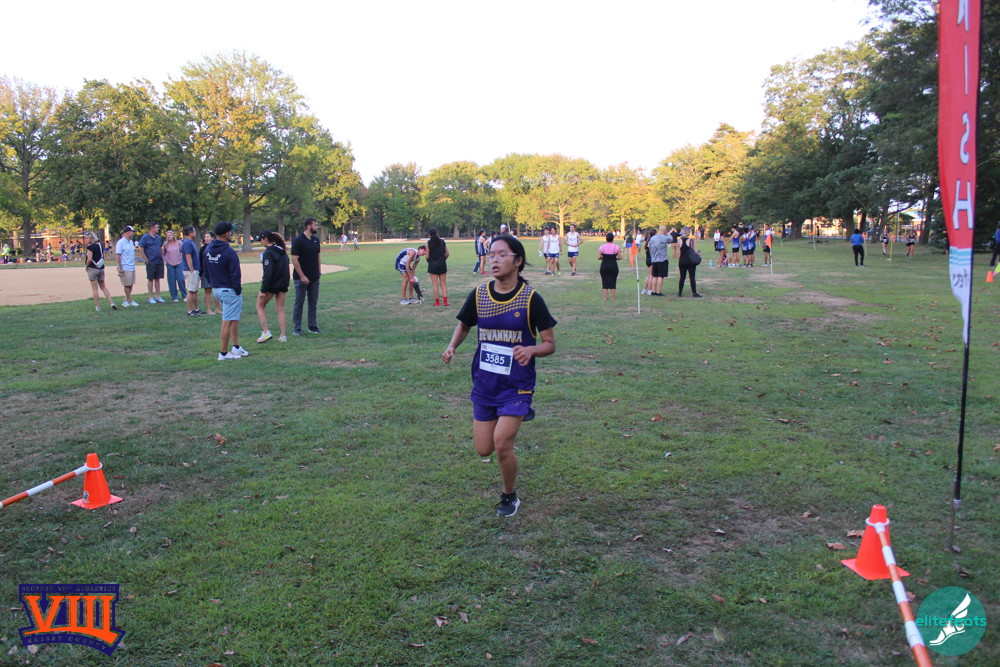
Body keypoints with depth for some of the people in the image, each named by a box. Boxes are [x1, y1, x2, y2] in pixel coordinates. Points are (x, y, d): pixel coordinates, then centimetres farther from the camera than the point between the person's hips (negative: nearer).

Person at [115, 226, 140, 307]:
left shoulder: (131, 242, 13)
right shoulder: (121, 242, -11)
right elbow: (117, 255, -14)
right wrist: (120, 268, -17)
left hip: (132, 267, 8)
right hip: (125, 268, -8)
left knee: (130, 285, 9)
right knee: (127, 285, 0)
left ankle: (126, 300, 16)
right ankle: (130, 301, 6)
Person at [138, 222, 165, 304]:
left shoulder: (158, 237, 12)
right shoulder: (145, 237, -6)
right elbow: (141, 250, -7)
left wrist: (162, 258, 12)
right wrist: (146, 260, -11)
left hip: (159, 261, 6)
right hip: (151, 262, -6)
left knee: (157, 279, 9)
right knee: (150, 279, 1)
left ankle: (158, 297, 15)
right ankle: (151, 297, 7)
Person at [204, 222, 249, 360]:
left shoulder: (208, 250, 6)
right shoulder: (229, 252, -19)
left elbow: (206, 270, 13)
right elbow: (235, 274, -19)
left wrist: (214, 284, 19)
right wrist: (238, 290, -9)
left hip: (216, 289, 9)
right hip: (229, 290, -9)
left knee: (235, 317, 21)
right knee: (227, 322, -1)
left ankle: (236, 347, 23)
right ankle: (224, 353, 6)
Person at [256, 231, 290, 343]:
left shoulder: (268, 252, -14)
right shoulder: (282, 251, 10)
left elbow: (268, 271, -20)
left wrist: (263, 289, -19)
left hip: (271, 285, -7)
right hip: (283, 284, 7)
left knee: (260, 306, 9)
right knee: (280, 309, 11)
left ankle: (266, 332, 0)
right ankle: (283, 336, 8)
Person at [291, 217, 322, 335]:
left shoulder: (316, 240, 9)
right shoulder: (298, 240, -11)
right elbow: (294, 259, -14)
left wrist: (318, 272, 9)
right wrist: (302, 276, -18)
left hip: (314, 278, 6)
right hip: (301, 278, -6)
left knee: (313, 303, 10)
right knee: (299, 303, 2)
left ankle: (313, 326, 19)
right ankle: (297, 328, 8)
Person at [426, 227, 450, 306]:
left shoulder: (429, 243, -9)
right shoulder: (442, 241, 0)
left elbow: (427, 256, -9)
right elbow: (447, 254, 2)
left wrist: (429, 261, 11)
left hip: (433, 265, -3)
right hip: (442, 265, 3)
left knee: (435, 284, 4)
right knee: (443, 284, 9)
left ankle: (437, 302, 6)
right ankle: (445, 301, 6)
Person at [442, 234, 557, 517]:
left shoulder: (531, 298, -13)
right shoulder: (478, 295, -3)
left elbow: (549, 344, -7)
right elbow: (463, 325, 15)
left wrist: (531, 350, -29)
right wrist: (452, 346, -6)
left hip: (517, 384, -4)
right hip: (484, 382, 4)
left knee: (502, 444, -14)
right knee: (483, 449, 8)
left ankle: (509, 496, 17)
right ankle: (516, 417, 41)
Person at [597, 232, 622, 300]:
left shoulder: (602, 247, -3)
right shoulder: (617, 247, -5)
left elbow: (598, 257, -4)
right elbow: (620, 257, -5)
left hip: (604, 266, 1)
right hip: (613, 266, -1)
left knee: (605, 282, 8)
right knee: (613, 281, 8)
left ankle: (605, 297, 7)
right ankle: (613, 297, 11)